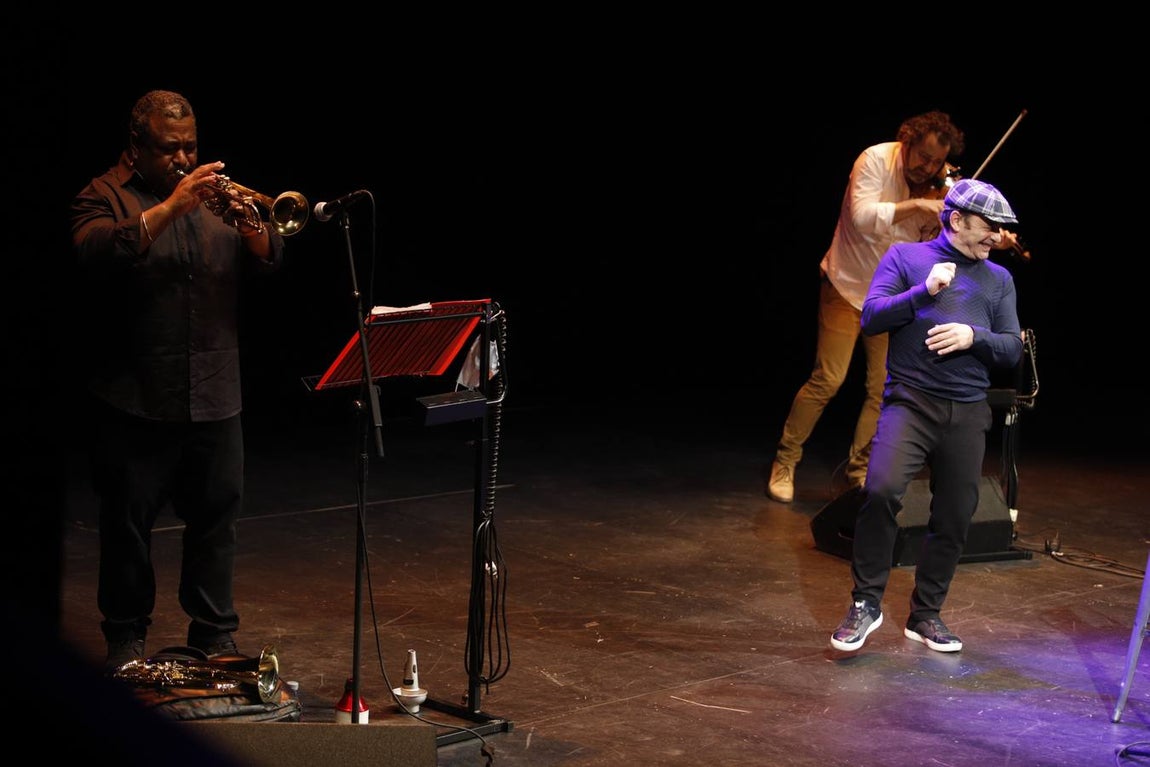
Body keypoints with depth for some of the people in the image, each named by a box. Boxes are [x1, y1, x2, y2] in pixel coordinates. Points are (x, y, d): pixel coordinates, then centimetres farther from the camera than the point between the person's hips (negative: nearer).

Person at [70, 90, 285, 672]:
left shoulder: (212, 192, 13)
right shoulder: (104, 197, -1)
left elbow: (271, 259, 6)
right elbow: (98, 254, -23)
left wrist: (247, 224, -16)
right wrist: (171, 207, -27)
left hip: (214, 396, 4)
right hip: (133, 397, -4)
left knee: (217, 514, 8)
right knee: (128, 520, 4)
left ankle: (215, 634, 18)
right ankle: (126, 638, 16)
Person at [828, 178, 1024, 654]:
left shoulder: (999, 280, 17)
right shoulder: (905, 257, 8)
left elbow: (1012, 350, 12)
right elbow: (871, 318, -2)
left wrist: (973, 336, -8)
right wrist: (924, 292, -13)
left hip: (967, 413, 4)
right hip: (910, 400, -4)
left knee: (955, 518, 4)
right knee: (882, 490, -25)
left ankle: (926, 615, 21)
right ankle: (866, 603, -10)